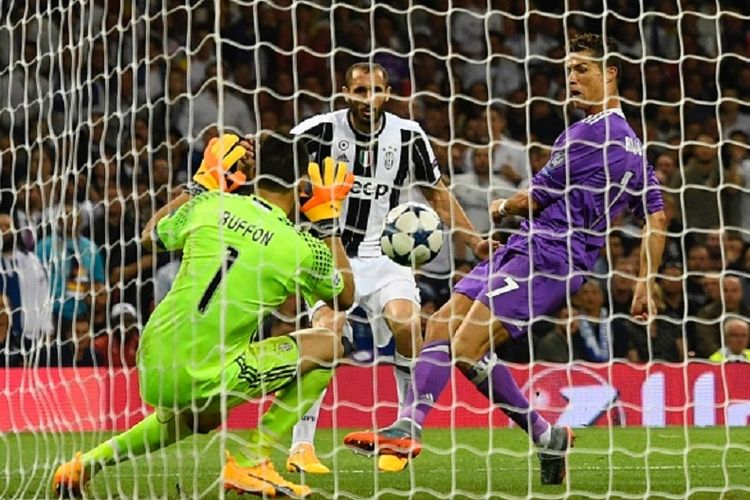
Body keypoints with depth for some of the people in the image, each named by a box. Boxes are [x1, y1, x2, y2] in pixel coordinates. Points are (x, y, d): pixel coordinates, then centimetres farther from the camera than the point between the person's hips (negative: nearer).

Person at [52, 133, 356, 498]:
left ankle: (87, 463, 27)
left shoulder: (208, 204, 2)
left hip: (151, 369, 6)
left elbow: (149, 236, 24)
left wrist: (204, 181, 27)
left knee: (198, 419, 40)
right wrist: (328, 221, 17)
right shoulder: (302, 247, -7)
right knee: (328, 346, 6)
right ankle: (250, 460, 6)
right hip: (202, 382, -6)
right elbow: (344, 297, 14)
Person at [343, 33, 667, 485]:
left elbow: (537, 197, -9)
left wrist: (503, 208, 13)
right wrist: (647, 285, 22)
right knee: (442, 326, 3)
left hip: (547, 256, -11)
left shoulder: (590, 132, -11)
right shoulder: (630, 143, 20)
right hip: (527, 249, 11)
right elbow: (657, 216, 22)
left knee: (468, 346, -20)